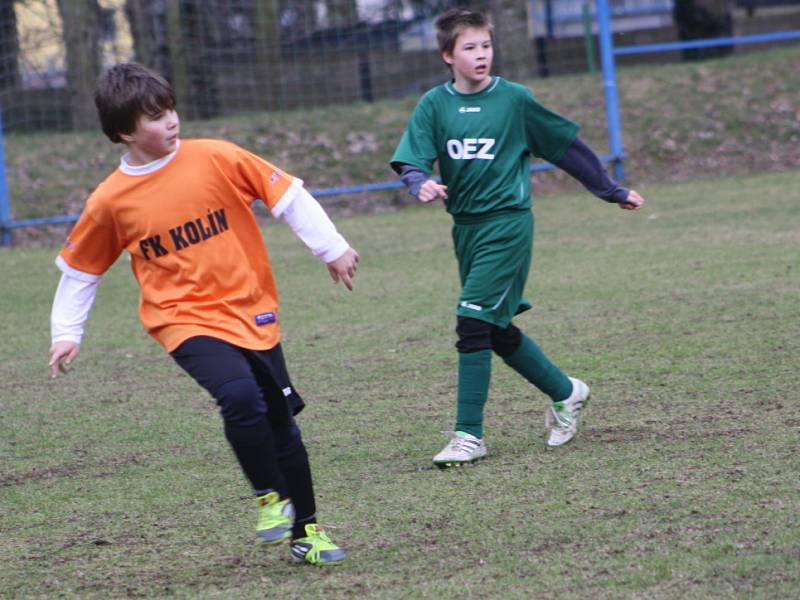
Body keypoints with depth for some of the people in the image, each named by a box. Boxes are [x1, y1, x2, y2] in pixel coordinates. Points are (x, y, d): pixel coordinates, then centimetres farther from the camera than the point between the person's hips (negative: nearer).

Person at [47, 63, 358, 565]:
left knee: (281, 424, 8)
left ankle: (305, 530, 27)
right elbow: (80, 269, 10)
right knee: (240, 397, -28)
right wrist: (67, 333, 8)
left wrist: (332, 247, 3)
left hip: (252, 311, 2)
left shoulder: (215, 158, -5)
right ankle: (269, 497, -5)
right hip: (186, 320, -2)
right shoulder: (111, 201, -5)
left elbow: (286, 194, 2)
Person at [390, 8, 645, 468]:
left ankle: (469, 434, -9)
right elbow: (410, 162, -7)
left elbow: (567, 146, 5)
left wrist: (613, 192, 13)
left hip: (507, 222, -5)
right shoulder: (434, 105, 2)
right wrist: (421, 184, -31)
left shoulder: (514, 99, -4)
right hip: (465, 224, 5)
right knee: (499, 331, 13)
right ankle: (565, 392, 35)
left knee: (474, 323, -14)